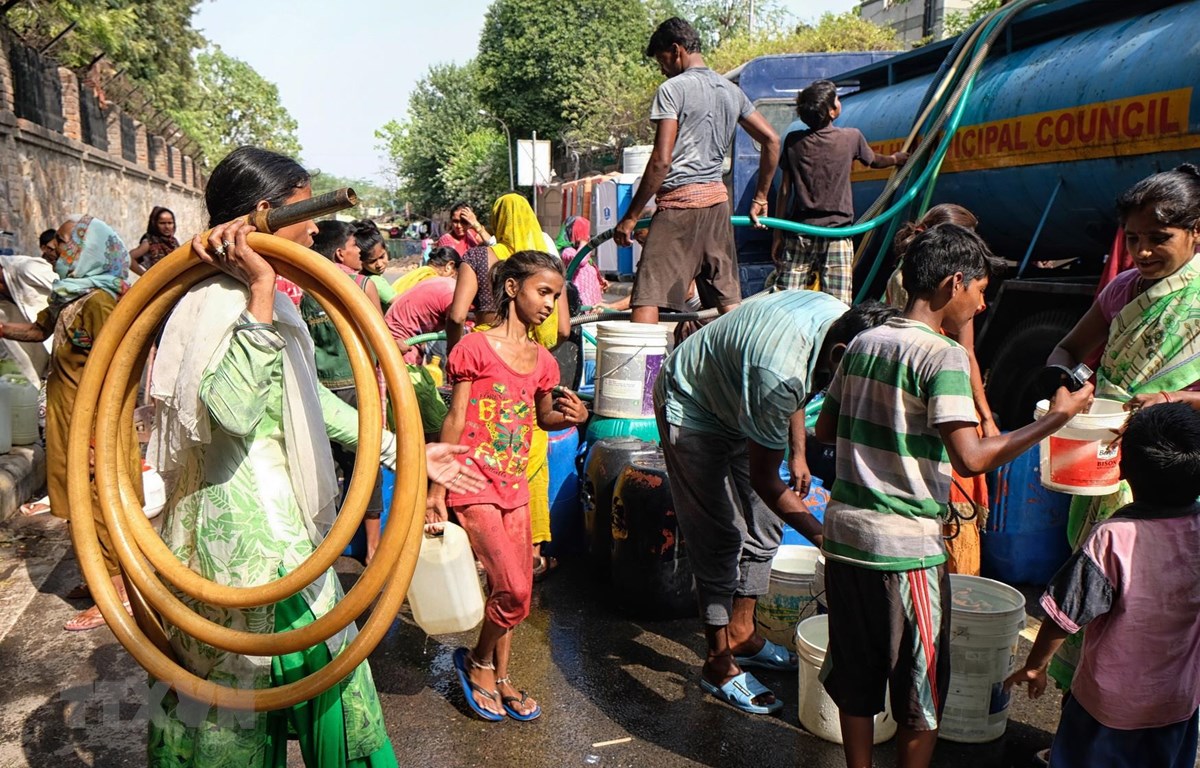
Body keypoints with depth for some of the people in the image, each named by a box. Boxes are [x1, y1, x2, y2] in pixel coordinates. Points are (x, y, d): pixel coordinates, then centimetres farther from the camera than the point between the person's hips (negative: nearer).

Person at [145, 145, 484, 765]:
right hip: (252, 531, -10)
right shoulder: (220, 300, -18)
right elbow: (234, 409, -35)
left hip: (284, 518, 10)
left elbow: (311, 399, 17)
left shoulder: (260, 298, 12)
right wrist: (260, 290, -32)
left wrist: (404, 451, 18)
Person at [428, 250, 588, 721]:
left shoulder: (542, 360, 8)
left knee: (517, 592, 12)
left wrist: (573, 415, -1)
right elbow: (454, 421, -9)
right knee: (512, 589, -9)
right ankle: (478, 661, 18)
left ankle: (500, 676, 31)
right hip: (473, 485, -6)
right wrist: (438, 488, -11)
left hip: (514, 487, 6)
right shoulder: (476, 347, -9)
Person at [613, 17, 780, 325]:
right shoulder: (732, 91, 15)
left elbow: (661, 161, -13)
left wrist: (630, 217, -8)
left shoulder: (672, 89, -5)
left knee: (646, 298, -9)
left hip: (680, 200, -7)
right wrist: (760, 199, 21)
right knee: (729, 300, 11)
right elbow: (771, 140, 17)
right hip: (718, 198, 7)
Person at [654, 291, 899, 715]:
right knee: (721, 538, -8)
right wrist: (823, 537, -29)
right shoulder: (779, 370, -41)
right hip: (692, 408, -8)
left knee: (763, 526, 10)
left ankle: (741, 635, 25)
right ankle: (719, 663, 6)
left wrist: (798, 454, 6)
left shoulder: (841, 318, -16)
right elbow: (764, 480, -30)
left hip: (736, 402, 9)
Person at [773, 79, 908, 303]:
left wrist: (777, 234, 9)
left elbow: (785, 190, 3)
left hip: (798, 232, 2)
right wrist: (896, 158, 44)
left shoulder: (793, 141, 2)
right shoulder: (852, 137, 0)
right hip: (837, 234, -1)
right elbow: (874, 161, 21)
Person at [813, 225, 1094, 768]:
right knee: (921, 690, 12)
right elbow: (971, 458, -21)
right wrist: (1057, 417, -12)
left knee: (854, 679, 19)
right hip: (905, 545, -7)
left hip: (844, 532, 7)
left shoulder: (863, 343, 8)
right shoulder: (943, 356, -14)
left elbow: (825, 429, 14)